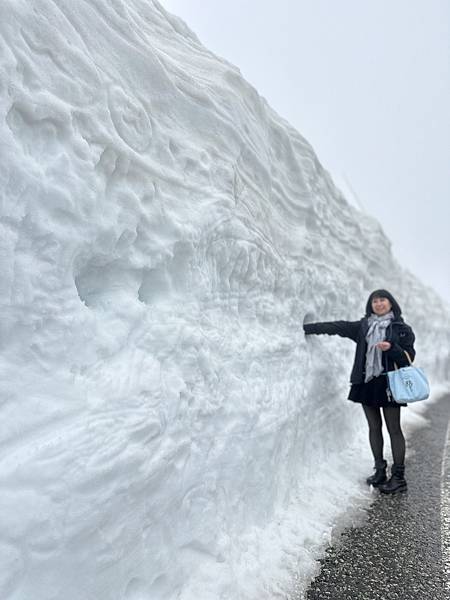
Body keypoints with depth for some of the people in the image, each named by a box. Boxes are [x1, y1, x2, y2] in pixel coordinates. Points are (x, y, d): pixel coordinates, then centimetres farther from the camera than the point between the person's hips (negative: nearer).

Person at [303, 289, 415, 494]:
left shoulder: (402, 329, 2)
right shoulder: (364, 326, 9)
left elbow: (409, 357, 1)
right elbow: (338, 327, 6)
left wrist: (391, 348, -19)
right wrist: (307, 328, 2)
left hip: (389, 384, -3)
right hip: (367, 382, 4)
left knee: (393, 429, -1)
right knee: (374, 428, 9)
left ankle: (398, 477, 7)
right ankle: (380, 472, 20)